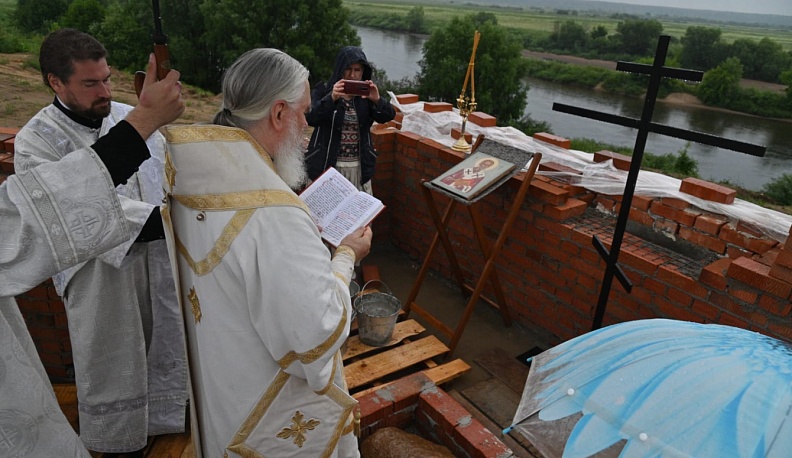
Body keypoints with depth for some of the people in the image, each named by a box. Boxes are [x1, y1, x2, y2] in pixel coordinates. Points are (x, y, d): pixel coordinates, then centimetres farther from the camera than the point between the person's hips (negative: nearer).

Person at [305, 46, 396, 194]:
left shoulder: (366, 93, 7)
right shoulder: (322, 91, -2)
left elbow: (388, 116, -6)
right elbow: (310, 118, -18)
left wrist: (377, 100, -26)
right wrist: (332, 98, -33)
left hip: (360, 168, 3)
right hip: (326, 166, -2)